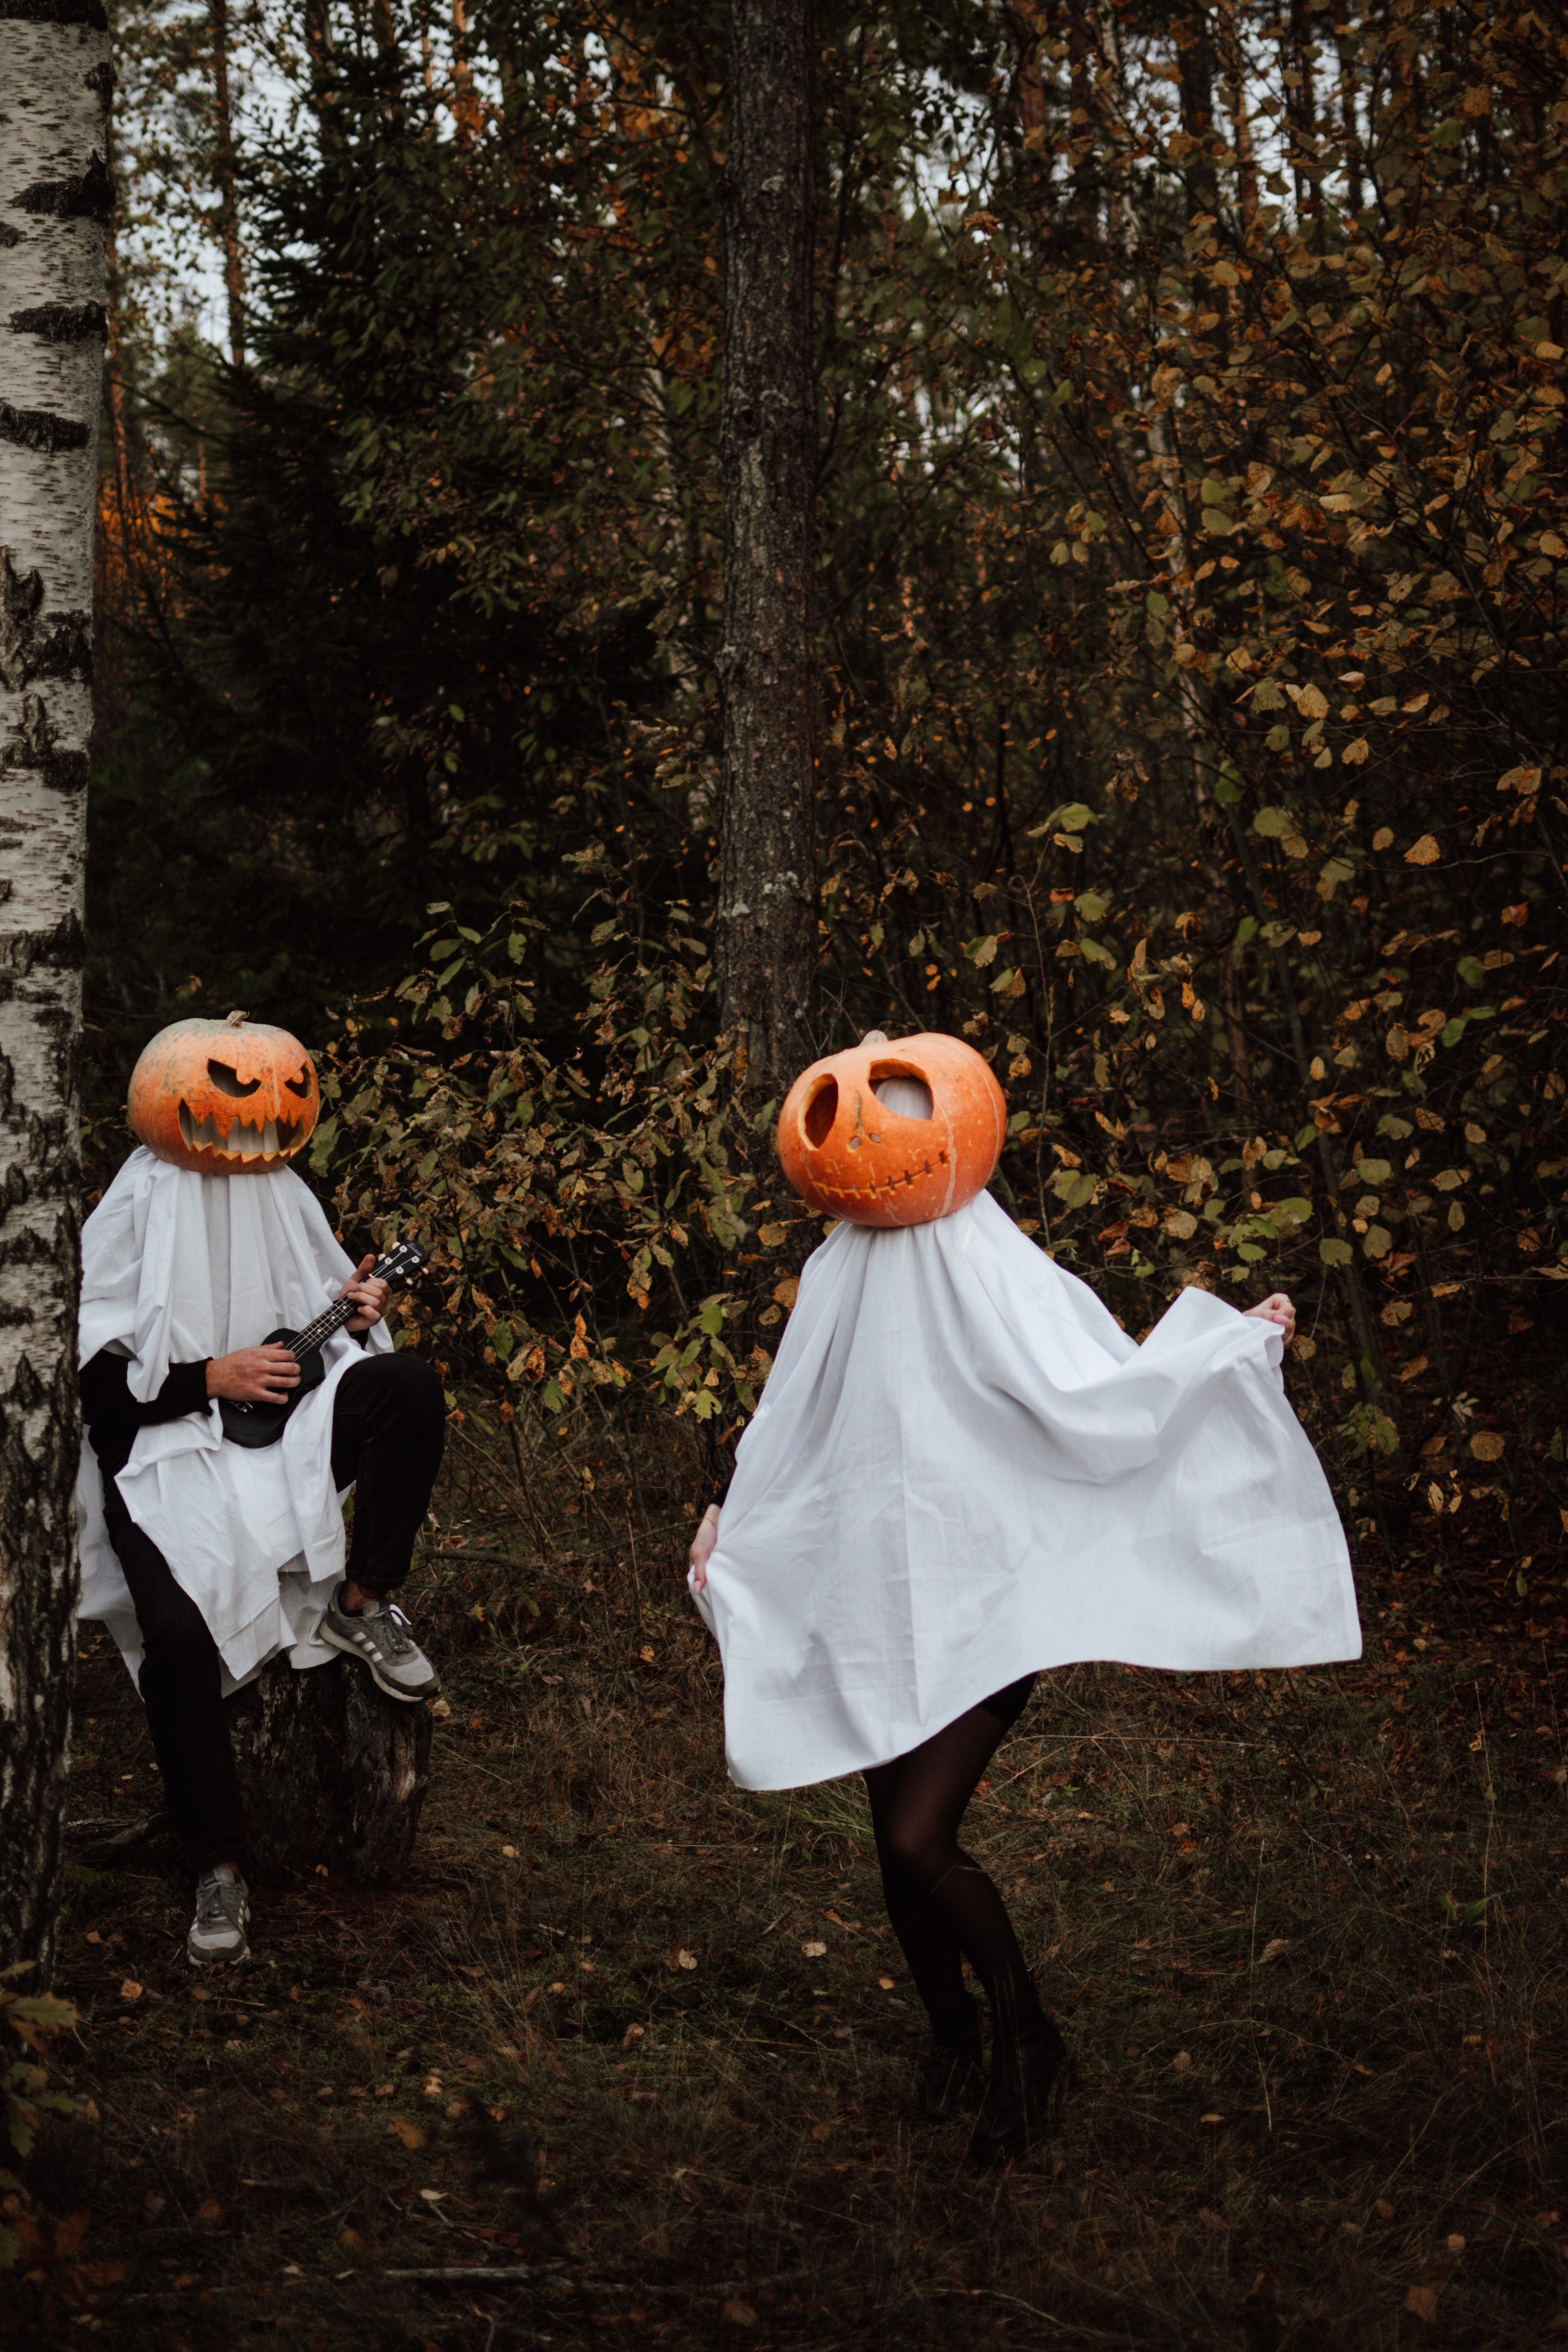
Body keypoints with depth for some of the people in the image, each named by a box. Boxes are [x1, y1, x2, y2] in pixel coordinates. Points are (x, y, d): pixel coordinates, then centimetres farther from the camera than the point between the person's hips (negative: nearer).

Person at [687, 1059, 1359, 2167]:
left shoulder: (997, 1277, -9)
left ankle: (1029, 2040, 7)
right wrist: (727, 1522, 11)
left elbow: (1097, 1398, -19)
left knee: (921, 1841, -16)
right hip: (876, 1608, 5)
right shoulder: (838, 1279, 8)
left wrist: (1237, 1340, -20)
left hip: (982, 1605, -5)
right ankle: (953, 2034, 33)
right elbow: (791, 1431, 20)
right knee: (901, 1847, 9)